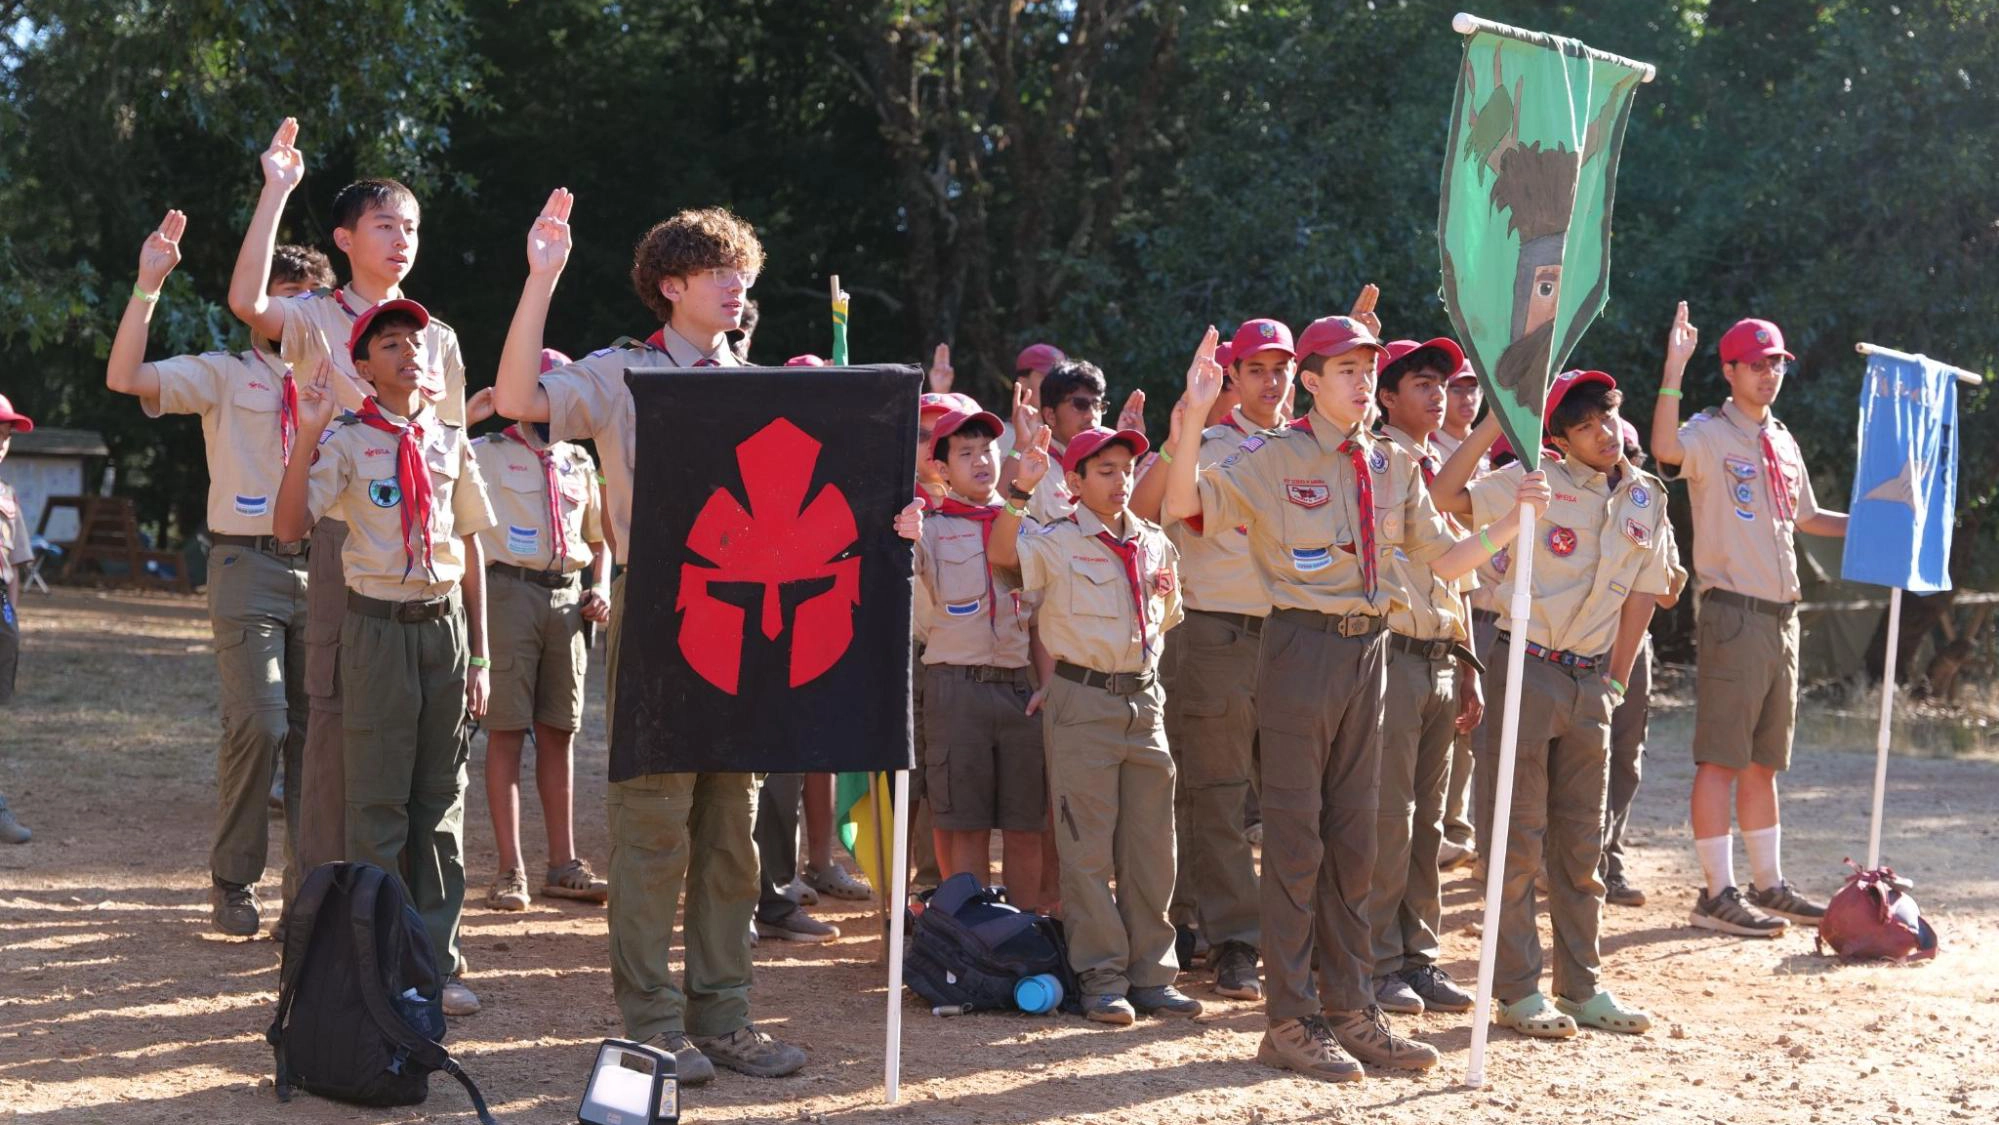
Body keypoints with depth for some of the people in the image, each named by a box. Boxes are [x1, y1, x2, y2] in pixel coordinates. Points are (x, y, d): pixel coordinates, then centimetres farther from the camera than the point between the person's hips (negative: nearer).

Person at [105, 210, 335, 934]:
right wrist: (148, 286, -16)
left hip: (322, 567, 4)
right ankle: (232, 881, 2)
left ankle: (311, 888, 14)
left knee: (316, 730, 5)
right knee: (258, 724, -14)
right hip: (249, 567, -4)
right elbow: (125, 378, -7)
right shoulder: (224, 375, 5)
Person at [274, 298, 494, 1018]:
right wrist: (308, 438, -25)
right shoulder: (347, 442, -2)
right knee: (379, 799, -1)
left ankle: (436, 959, 16)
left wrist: (478, 655, 11)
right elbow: (290, 527, -15)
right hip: (380, 625, -4)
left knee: (441, 796, 8)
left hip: (445, 622, 4)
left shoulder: (451, 441, 10)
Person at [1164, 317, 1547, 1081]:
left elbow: (1444, 560, 14)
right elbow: (1184, 506, -18)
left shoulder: (1394, 467, 12)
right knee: (1296, 839, -1)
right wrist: (1193, 417, -31)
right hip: (1302, 648, -6)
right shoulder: (1273, 458, -5)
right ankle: (1290, 1022, 7)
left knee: (1353, 838, 13)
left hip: (1369, 648, 6)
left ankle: (1351, 1011, 22)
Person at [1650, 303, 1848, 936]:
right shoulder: (1709, 435, -7)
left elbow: (1805, 517, 29)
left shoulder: (1783, 444, 16)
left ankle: (1769, 885, 23)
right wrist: (1674, 366, -34)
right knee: (1721, 759, -6)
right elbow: (1666, 450, -31)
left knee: (1764, 760, 15)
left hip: (1781, 616, 8)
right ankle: (1717, 895, -3)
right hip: (1733, 615, -8)